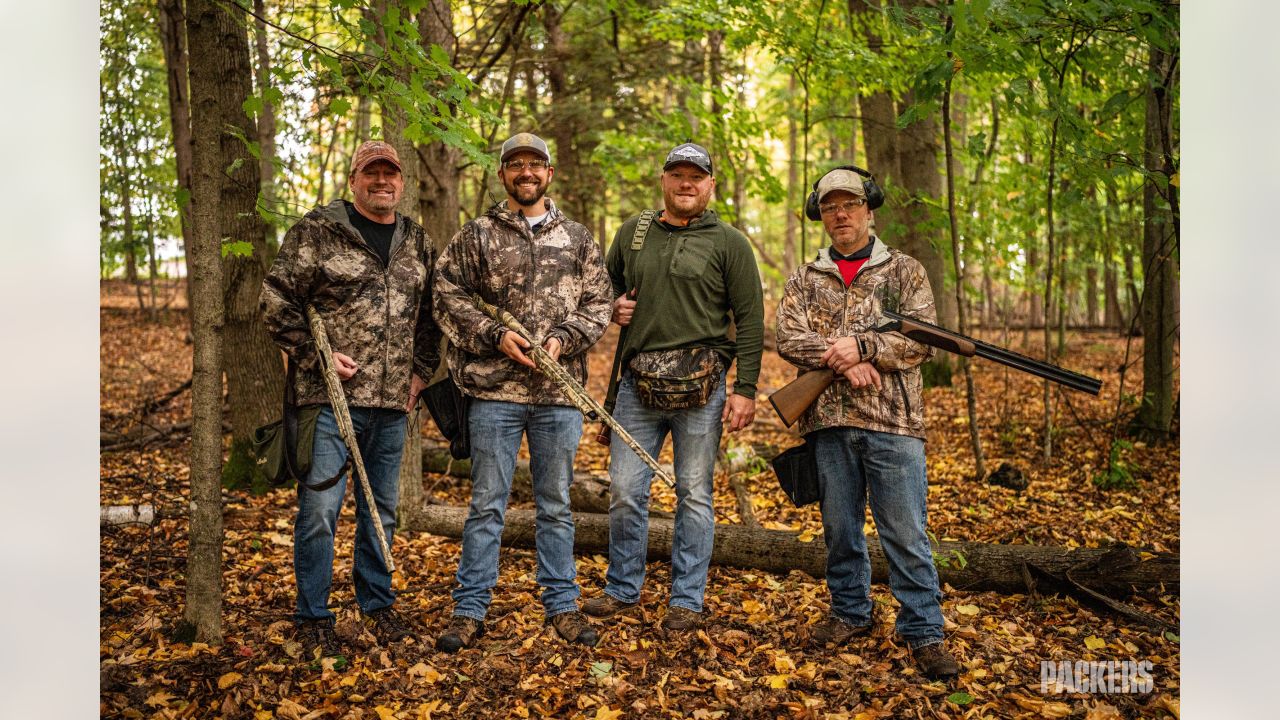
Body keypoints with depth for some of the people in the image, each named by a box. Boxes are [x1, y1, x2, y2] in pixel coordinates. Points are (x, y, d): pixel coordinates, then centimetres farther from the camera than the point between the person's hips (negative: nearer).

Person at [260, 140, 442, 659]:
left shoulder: (418, 244, 13)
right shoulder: (317, 231, -2)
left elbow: (431, 315, 21)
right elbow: (276, 301, -5)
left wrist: (421, 372, 12)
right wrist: (315, 356, -10)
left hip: (392, 403, 5)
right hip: (331, 399, -5)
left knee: (382, 509, 15)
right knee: (319, 509, -2)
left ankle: (377, 604, 31)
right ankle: (314, 618, 12)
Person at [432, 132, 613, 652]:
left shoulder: (577, 238, 12)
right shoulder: (477, 235, 6)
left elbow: (598, 302, 8)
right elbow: (448, 297, 1)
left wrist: (563, 340, -8)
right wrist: (496, 336, -11)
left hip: (560, 393, 2)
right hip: (494, 389, -2)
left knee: (556, 505, 11)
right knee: (486, 504, 3)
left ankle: (562, 605, 21)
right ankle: (470, 610, 13)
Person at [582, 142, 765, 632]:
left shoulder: (728, 243, 2)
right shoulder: (632, 233, 13)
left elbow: (750, 320, -1)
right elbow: (607, 286, 27)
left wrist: (746, 389, -8)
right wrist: (613, 308, 3)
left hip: (700, 386, -3)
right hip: (638, 383, 3)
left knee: (694, 494, 5)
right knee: (625, 490, 5)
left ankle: (687, 600, 17)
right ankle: (622, 590, 23)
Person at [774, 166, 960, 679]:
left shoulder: (904, 271, 7)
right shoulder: (804, 281, 13)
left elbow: (922, 339, -4)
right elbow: (789, 339, -1)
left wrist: (860, 346, -16)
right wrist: (840, 359, -16)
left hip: (893, 423, -2)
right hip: (829, 423, 3)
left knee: (906, 533, -1)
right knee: (840, 527, 12)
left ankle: (924, 632, 7)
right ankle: (850, 613, 27)